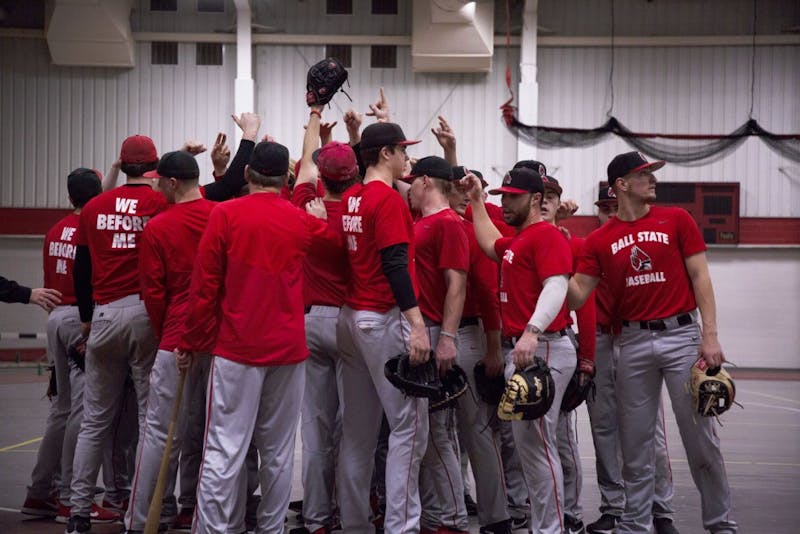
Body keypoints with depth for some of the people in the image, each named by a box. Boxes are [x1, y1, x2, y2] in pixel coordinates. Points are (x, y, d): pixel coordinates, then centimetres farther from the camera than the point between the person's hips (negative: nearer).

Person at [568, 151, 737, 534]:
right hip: (633, 342, 2)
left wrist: (710, 335, -8)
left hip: (680, 335, -2)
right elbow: (576, 296, 2)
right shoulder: (599, 240, 6)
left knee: (700, 437, 0)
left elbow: (700, 277, 1)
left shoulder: (676, 220, 3)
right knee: (635, 444, 6)